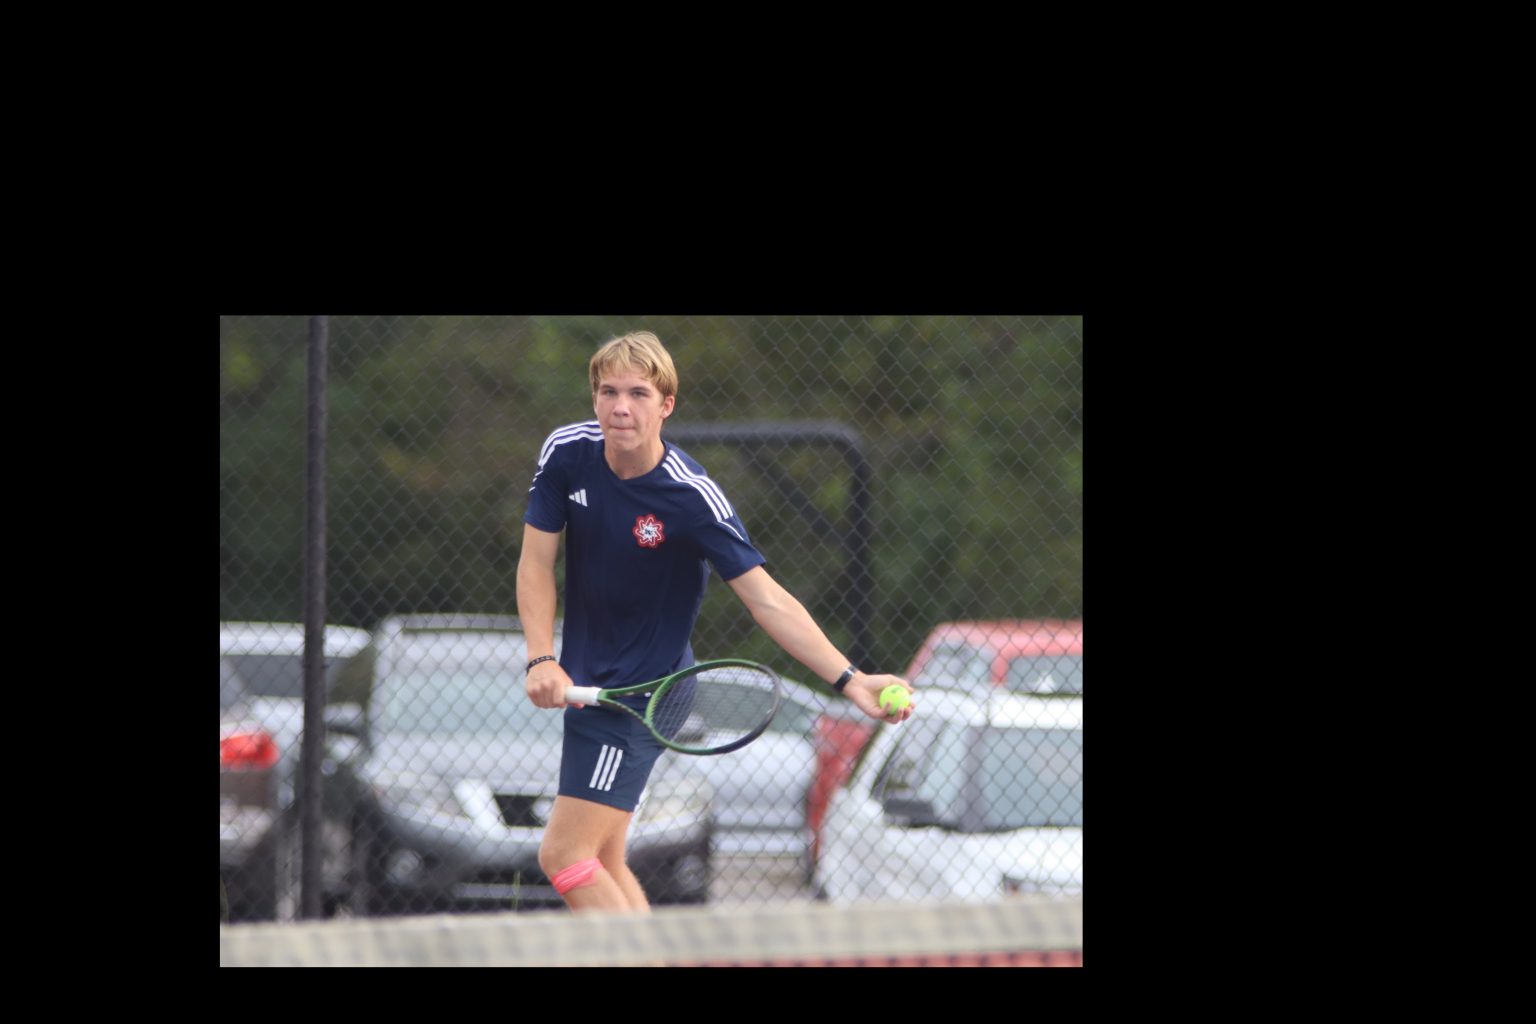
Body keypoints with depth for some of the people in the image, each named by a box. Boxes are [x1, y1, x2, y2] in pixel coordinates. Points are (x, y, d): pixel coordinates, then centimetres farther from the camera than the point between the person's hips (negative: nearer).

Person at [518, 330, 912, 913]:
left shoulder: (691, 498, -23)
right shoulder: (566, 454, -9)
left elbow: (768, 601, -24)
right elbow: (537, 564, -2)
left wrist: (849, 680, -35)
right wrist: (542, 661, -16)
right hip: (585, 682, 6)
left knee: (564, 855, -14)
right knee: (601, 863, 11)